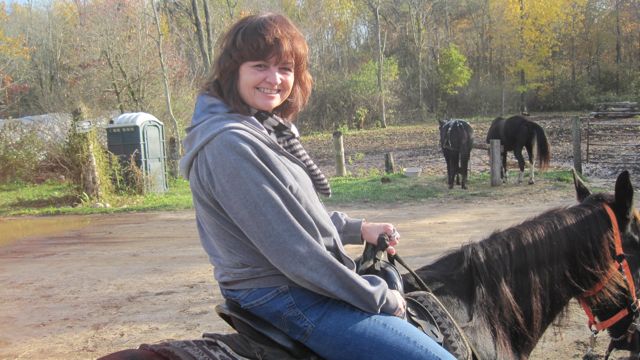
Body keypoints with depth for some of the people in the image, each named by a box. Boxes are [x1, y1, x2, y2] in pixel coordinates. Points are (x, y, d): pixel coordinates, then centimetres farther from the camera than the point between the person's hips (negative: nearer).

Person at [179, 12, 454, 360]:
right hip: (286, 301, -10)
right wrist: (380, 298, -16)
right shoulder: (230, 144, -22)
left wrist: (359, 229, 9)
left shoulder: (266, 129, 8)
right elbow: (289, 250, -24)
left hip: (299, 288, 10)